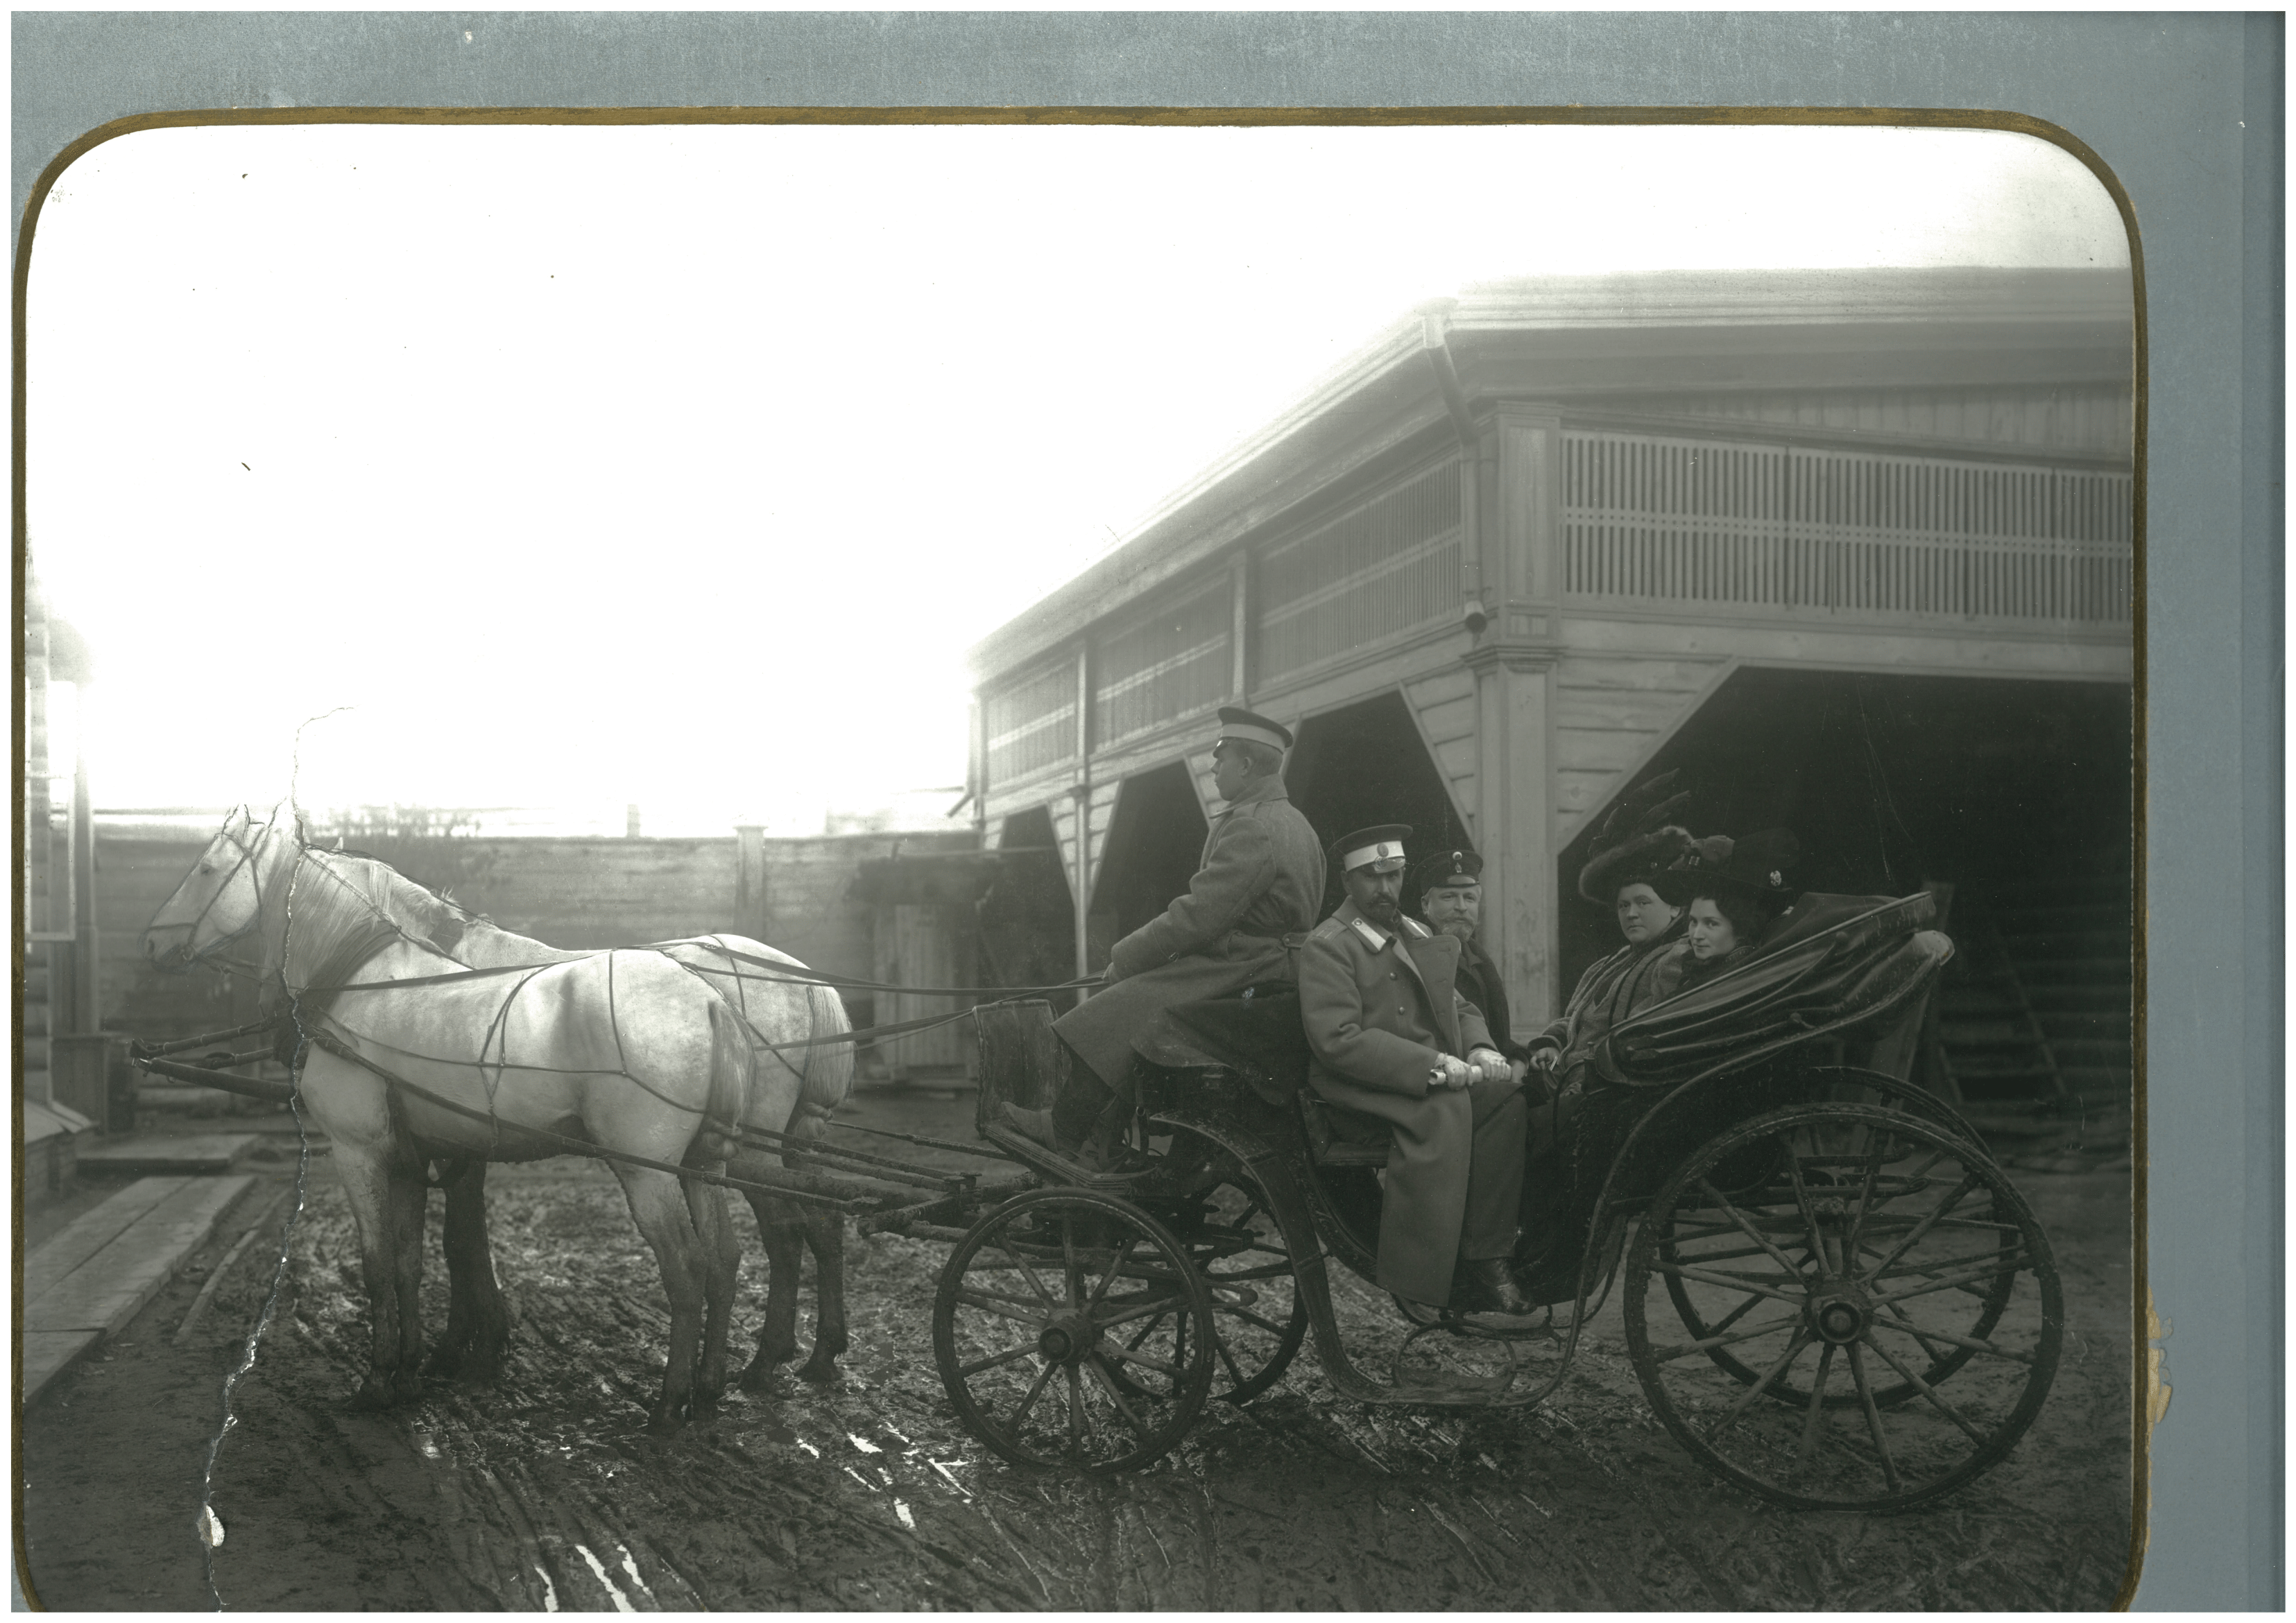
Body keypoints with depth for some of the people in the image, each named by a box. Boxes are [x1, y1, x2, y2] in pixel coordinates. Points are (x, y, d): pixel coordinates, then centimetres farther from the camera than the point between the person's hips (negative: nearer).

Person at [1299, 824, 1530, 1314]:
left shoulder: (1420, 938, 20)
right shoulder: (1326, 947, -6)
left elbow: (1458, 1007, 23)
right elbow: (1338, 1040, -17)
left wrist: (1479, 1049, -2)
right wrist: (1432, 1065, -22)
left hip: (1435, 1076, 7)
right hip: (1357, 1085, -7)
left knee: (1507, 1094, -21)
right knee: (1443, 1109, -34)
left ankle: (1485, 1261, -19)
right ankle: (1418, 1283, -31)